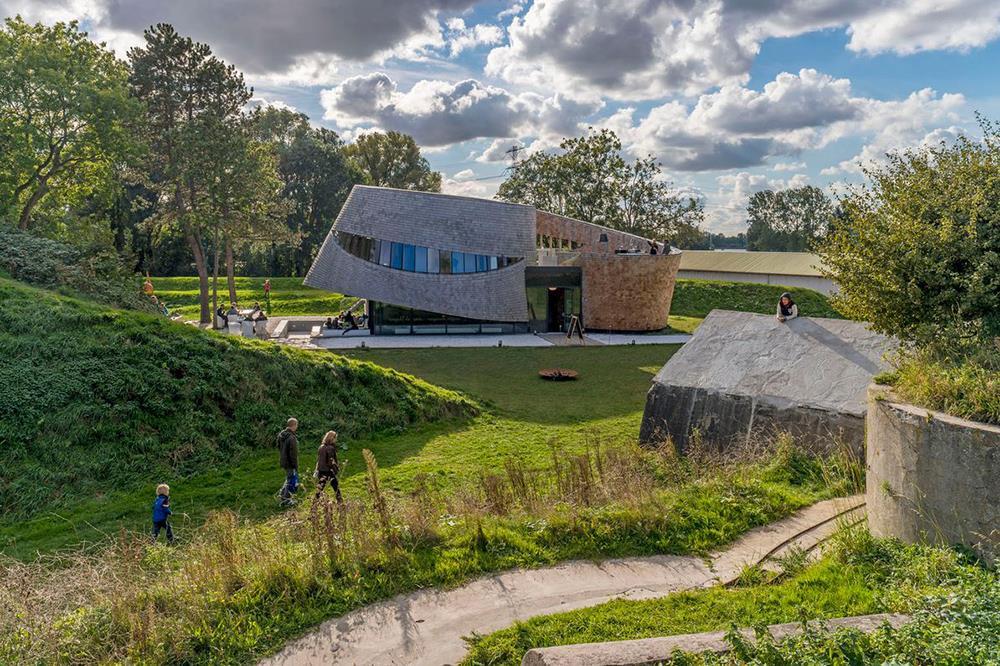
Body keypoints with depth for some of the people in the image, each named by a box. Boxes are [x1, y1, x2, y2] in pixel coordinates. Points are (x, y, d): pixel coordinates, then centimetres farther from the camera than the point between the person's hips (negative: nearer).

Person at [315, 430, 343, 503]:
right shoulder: (330, 448, -16)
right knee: (336, 485, 6)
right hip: (328, 470, -7)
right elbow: (332, 461, -17)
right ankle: (340, 501, 11)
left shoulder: (321, 447, 7)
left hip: (321, 470, 7)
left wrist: (317, 470, 17)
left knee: (320, 486, 12)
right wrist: (336, 469, -7)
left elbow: (318, 459, 12)